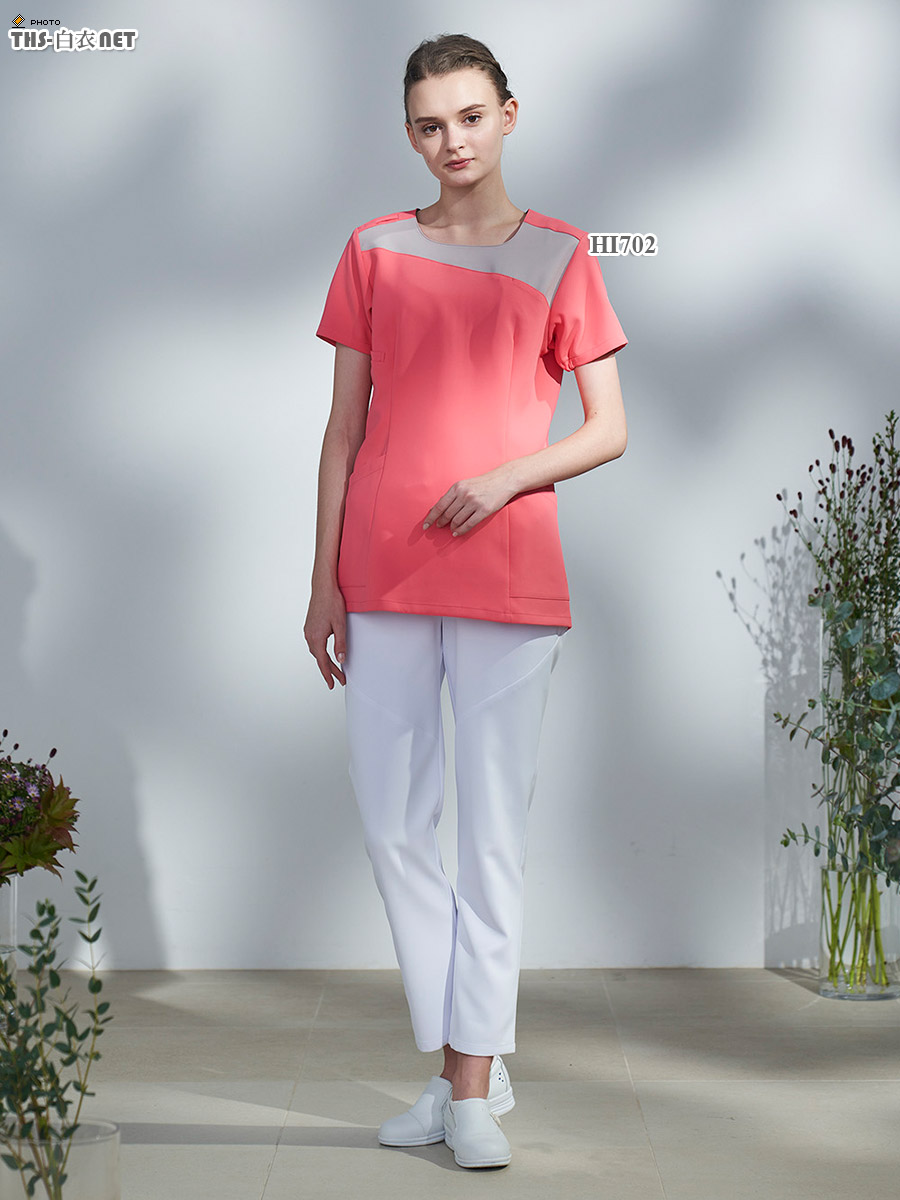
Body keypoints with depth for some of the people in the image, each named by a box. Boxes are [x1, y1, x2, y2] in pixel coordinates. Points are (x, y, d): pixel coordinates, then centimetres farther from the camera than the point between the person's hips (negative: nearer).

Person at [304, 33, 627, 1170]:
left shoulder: (559, 256, 5)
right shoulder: (374, 252, 10)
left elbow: (609, 429, 4)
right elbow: (344, 427, 9)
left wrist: (504, 478, -13)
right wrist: (324, 580, 4)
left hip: (510, 579, -2)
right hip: (383, 581, 3)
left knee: (494, 831, 0)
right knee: (392, 826, 3)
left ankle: (473, 1089, 8)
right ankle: (463, 1067, 17)